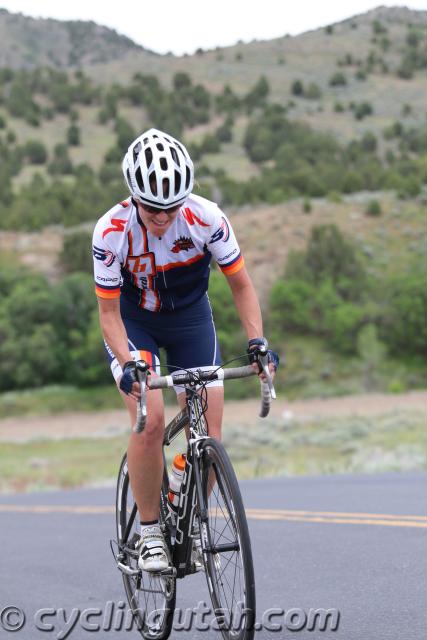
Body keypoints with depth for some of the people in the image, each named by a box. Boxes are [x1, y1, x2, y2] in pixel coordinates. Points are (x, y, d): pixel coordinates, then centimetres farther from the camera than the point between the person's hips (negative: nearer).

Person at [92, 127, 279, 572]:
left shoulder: (207, 219, -26)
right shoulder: (112, 232, -29)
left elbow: (241, 285, -13)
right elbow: (109, 311, -20)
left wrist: (256, 341, -28)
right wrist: (127, 363, -36)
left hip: (190, 318, 2)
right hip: (133, 322, -2)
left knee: (208, 436, -10)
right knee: (150, 421, -24)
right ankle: (149, 532, -6)